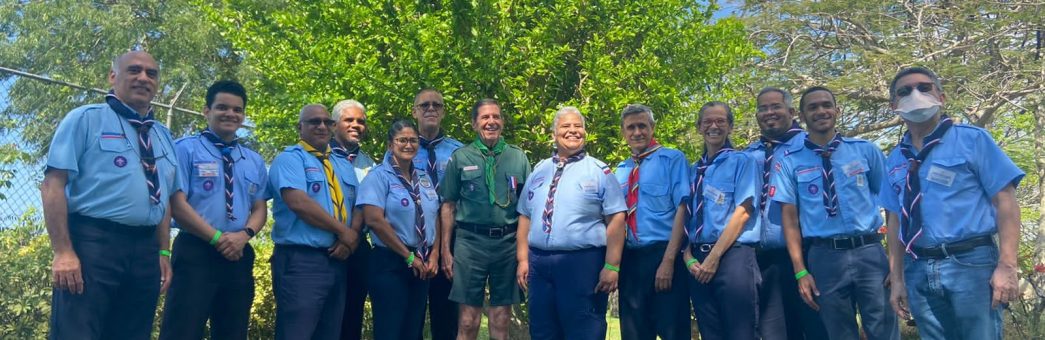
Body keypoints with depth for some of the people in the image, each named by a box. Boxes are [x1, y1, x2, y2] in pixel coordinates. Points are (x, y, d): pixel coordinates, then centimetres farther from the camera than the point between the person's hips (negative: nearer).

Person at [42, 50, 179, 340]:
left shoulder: (163, 136, 19)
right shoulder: (85, 119, 2)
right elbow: (53, 185, -6)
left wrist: (163, 253, 11)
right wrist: (63, 252, -15)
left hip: (145, 251, 6)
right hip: (91, 243, -6)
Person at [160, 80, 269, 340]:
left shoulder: (255, 161, 17)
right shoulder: (185, 149, 0)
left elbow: (260, 208, 12)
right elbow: (177, 203, -8)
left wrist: (244, 235, -11)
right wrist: (217, 238, -15)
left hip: (240, 256, 5)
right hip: (194, 252, -5)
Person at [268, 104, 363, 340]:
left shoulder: (345, 167, 20)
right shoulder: (290, 159, -2)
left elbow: (359, 206, 12)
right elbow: (299, 202, -17)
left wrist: (352, 235, -10)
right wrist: (343, 231, -12)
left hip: (338, 261, 7)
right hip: (300, 261, -7)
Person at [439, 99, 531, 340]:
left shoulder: (518, 157, 8)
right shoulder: (460, 157, 5)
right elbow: (448, 205, 6)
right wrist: (445, 249, 1)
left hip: (508, 242, 1)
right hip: (470, 241, -1)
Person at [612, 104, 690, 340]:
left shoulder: (672, 159, 0)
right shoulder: (621, 170, 16)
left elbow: (682, 210, -9)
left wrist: (668, 261, -17)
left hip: (662, 256, -5)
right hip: (628, 260, 5)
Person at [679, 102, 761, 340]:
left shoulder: (742, 161, 2)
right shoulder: (694, 170, 16)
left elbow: (743, 211, -8)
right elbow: (685, 216, 13)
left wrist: (714, 257, -13)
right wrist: (689, 257, -3)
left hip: (733, 256, -5)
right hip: (699, 261, 5)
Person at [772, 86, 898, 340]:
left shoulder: (865, 150, 7)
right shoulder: (789, 162, 2)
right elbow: (790, 218, 1)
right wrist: (800, 271, -4)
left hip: (869, 252, 1)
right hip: (824, 257, 0)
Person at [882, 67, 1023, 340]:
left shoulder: (972, 139, 0)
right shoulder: (895, 160, 10)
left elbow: (1005, 201, -6)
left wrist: (1006, 266, -15)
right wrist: (897, 278, 8)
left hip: (971, 264, -3)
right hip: (918, 272, 4)